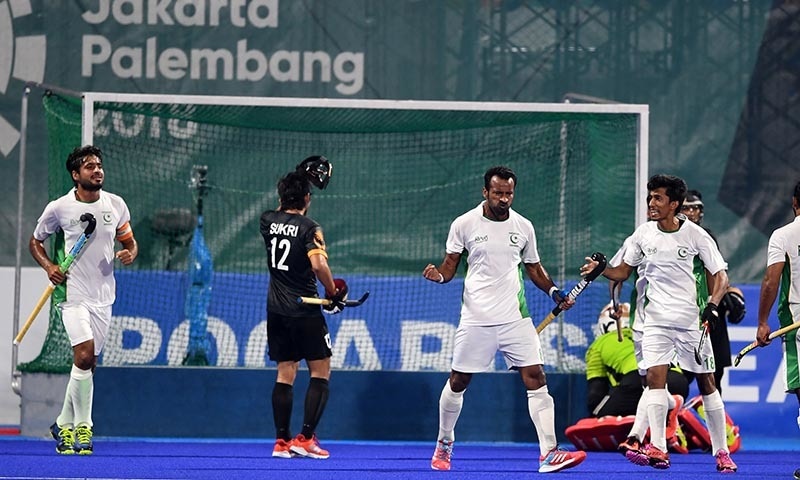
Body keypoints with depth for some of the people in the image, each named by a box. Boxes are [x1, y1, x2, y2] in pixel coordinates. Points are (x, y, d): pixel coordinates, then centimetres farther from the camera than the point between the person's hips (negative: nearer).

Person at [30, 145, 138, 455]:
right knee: (84, 355, -19)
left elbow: (129, 242, 16)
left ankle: (64, 425, 22)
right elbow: (35, 242, 10)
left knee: (88, 365, 7)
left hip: (103, 296, 4)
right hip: (73, 293, -4)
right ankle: (82, 426, -9)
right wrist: (48, 266, -8)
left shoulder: (115, 205, 4)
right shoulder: (59, 208, -4)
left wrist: (130, 254, -8)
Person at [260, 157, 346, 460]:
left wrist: (298, 181, 28)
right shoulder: (309, 228, -14)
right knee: (320, 372, 3)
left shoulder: (268, 221, 4)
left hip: (276, 310, 6)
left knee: (285, 374, 10)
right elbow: (318, 264, -28)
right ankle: (305, 438, -5)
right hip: (305, 311, -6)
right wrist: (334, 293, -14)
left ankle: (282, 441, 7)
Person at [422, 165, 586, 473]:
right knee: (458, 381, 6)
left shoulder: (523, 227, 6)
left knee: (535, 376, -10)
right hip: (476, 318, -1)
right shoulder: (465, 224, -1)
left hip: (515, 317, 1)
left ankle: (549, 453, -12)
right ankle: (444, 444, 28)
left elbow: (533, 268, 17)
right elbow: (450, 265, 5)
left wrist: (554, 291, 2)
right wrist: (439, 275, -17)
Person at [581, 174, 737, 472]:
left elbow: (721, 275, -5)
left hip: (691, 320, -2)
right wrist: (601, 269, -7)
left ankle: (721, 452, 12)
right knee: (655, 377, -15)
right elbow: (624, 271, 13)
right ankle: (658, 448, -19)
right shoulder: (644, 234, 2)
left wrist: (712, 304, -22)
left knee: (706, 382, 3)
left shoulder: (696, 235, -8)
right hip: (657, 320, 2)